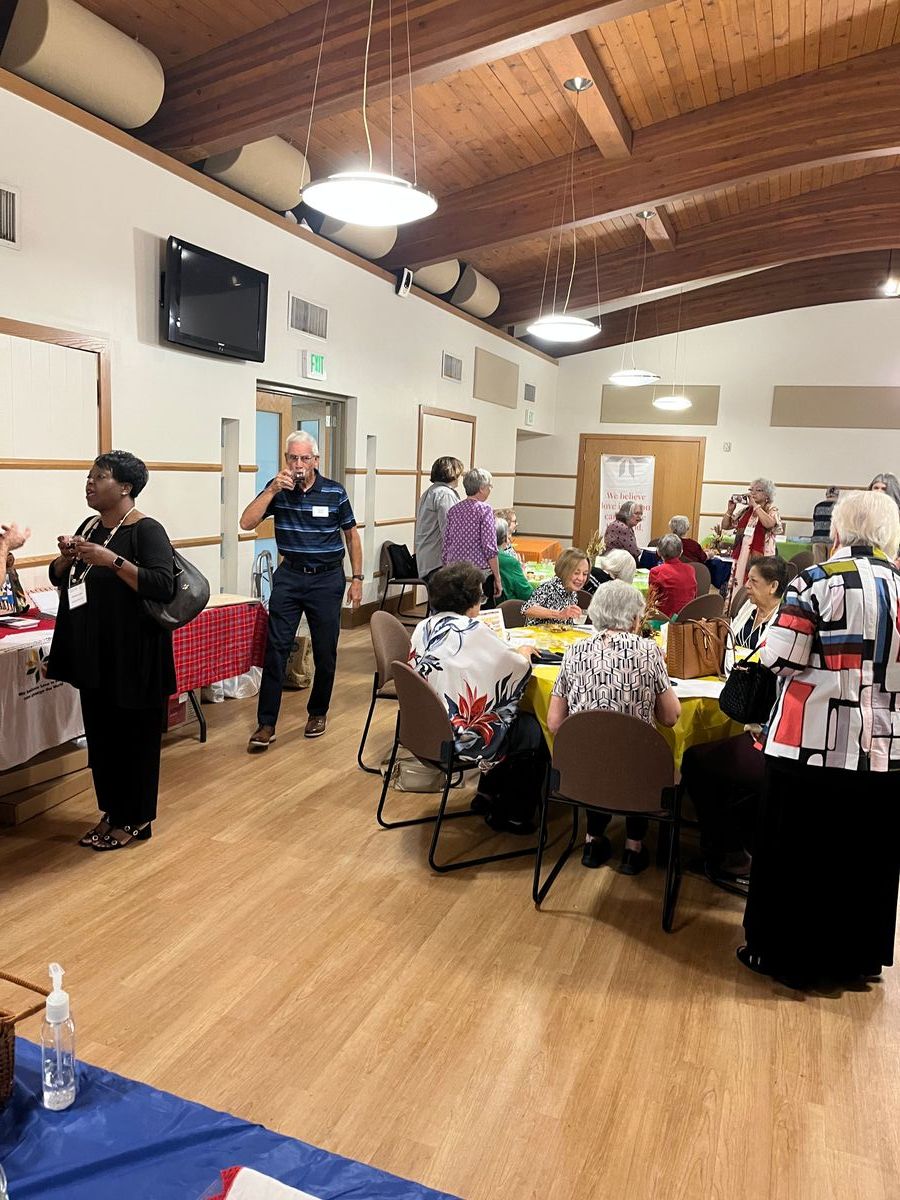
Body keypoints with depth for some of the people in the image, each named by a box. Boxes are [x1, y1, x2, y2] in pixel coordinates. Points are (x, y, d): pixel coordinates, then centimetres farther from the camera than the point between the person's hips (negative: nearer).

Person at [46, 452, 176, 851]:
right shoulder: (89, 525, 11)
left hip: (133, 658, -8)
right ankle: (110, 813, 28)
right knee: (100, 736, 14)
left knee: (133, 738, 3)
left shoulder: (146, 530, -12)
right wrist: (66, 556, -4)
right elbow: (58, 578, 17)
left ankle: (135, 820, 16)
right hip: (92, 655, 8)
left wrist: (112, 560, -29)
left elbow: (163, 586, -23)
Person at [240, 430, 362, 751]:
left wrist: (357, 578, 4)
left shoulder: (335, 492, -3)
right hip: (289, 576, 1)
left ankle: (318, 713, 27)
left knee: (325, 652, 7)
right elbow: (247, 523, -11)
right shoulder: (277, 489, -1)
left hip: (327, 578, 0)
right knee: (275, 649, -5)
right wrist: (273, 489, -20)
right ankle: (266, 724, 0)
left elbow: (351, 535, 7)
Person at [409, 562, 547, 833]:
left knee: (515, 719, 24)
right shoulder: (472, 631, -21)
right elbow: (517, 669, -12)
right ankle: (513, 815, 21)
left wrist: (512, 653, 14)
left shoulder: (424, 627, 1)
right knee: (534, 731, 11)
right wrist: (523, 654, 10)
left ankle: (487, 795, 29)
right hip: (459, 738, -8)